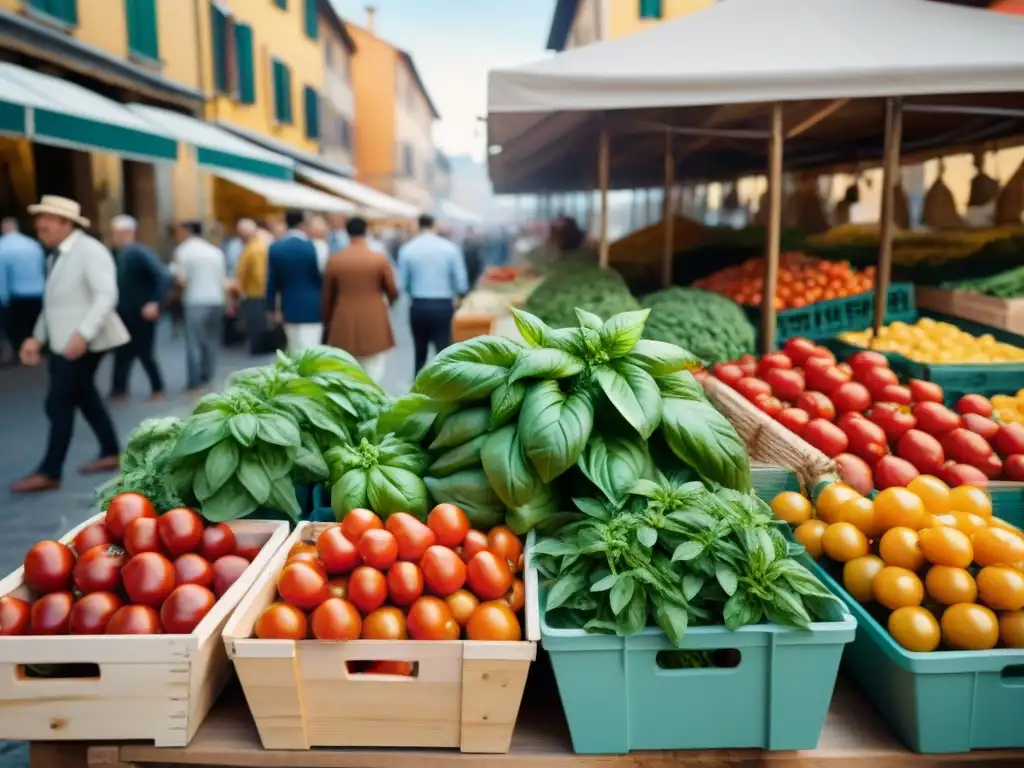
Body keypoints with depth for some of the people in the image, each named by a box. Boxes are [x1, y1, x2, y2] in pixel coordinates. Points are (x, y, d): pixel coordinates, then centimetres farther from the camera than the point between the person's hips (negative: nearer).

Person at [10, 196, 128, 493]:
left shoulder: (90, 250, -14)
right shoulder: (56, 256, 14)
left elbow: (107, 296, -24)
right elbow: (53, 302, 19)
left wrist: (82, 334, -33)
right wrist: (37, 338, 11)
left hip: (82, 343, -9)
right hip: (61, 342, 9)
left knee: (59, 404, -7)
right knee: (85, 398, 16)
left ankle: (49, 473, 2)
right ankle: (111, 454, 28)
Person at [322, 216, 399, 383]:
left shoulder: (334, 260, 2)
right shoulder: (380, 259, -5)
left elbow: (327, 295, 8)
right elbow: (393, 292, -1)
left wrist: (327, 320, 22)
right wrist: (389, 302, 23)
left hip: (344, 325, 2)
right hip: (374, 324, -2)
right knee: (373, 373, 3)